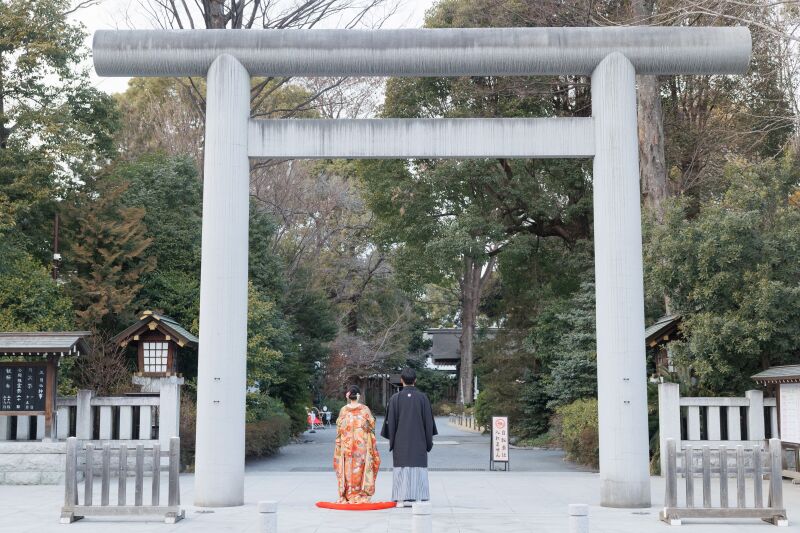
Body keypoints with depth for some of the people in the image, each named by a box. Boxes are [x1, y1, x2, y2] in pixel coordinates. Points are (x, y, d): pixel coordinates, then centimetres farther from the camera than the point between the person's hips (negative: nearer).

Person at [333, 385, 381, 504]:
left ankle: (347, 496, 8)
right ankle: (361, 495, 4)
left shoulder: (343, 410, -3)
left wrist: (339, 445, 9)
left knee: (348, 468, 6)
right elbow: (371, 426, -1)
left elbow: (339, 428, 1)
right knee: (361, 468, 4)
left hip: (346, 445, 1)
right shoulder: (365, 409, -5)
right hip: (362, 444, -1)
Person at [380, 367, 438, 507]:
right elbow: (429, 421, 0)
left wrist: (391, 440, 6)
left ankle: (401, 499, 1)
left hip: (400, 441, 0)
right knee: (418, 468, 4)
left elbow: (390, 421, -3)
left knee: (401, 468, 4)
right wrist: (429, 441, 7)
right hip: (418, 441, 0)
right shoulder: (422, 398, -3)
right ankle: (418, 499, 2)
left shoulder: (395, 398, -5)